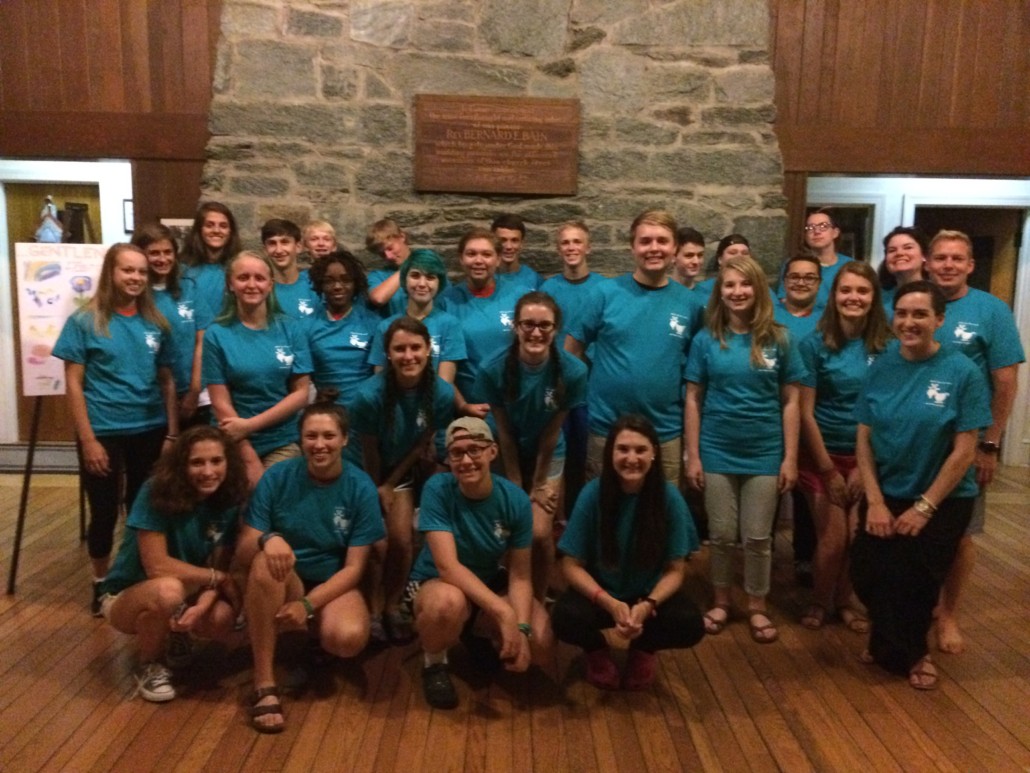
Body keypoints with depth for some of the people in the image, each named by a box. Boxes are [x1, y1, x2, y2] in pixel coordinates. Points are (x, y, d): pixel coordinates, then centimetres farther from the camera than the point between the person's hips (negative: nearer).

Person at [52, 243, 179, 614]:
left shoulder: (156, 323, 4)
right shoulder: (84, 321, -5)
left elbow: (167, 382, 7)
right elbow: (74, 386, -6)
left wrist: (172, 434, 2)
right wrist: (88, 440, -12)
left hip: (150, 432, 3)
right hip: (104, 433, -3)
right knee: (104, 512, 9)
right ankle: (102, 586, 28)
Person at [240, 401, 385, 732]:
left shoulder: (361, 488, -10)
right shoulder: (277, 477, -9)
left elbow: (354, 567, -10)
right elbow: (245, 544, -9)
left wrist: (308, 604, -23)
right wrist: (267, 538, -33)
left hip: (333, 586, 0)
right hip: (284, 584, 1)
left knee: (349, 637, -32)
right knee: (266, 561, -34)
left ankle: (315, 633, 8)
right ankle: (264, 684, -24)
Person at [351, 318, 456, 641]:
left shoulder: (442, 393, -23)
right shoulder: (369, 395, -32)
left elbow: (422, 443, -10)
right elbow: (369, 451, -18)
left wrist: (390, 485, -6)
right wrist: (377, 489, -5)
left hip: (407, 469, 2)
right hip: (369, 471, -2)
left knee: (401, 540, -2)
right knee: (377, 544, -7)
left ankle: (392, 605, 21)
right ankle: (374, 609, 16)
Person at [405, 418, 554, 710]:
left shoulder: (515, 499, -15)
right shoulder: (437, 489, -24)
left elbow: (519, 575, -11)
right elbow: (447, 565, -31)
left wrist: (522, 628, -28)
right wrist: (503, 612, -38)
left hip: (489, 584, 4)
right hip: (434, 584, -4)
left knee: (541, 645, -15)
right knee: (449, 601, -40)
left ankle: (475, 633, 18)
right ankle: (434, 663, -4)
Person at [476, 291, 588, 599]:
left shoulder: (572, 371, -24)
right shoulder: (494, 369, -24)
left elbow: (551, 432, -16)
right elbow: (504, 432, -15)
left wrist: (539, 485, -8)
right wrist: (516, 485, -10)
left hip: (548, 456, 0)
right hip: (507, 455, 0)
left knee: (540, 534, -9)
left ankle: (538, 602, 15)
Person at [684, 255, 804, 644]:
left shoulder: (779, 339, -3)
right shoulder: (706, 340, -3)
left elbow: (790, 401, 0)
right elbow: (693, 400, -1)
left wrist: (790, 458, -3)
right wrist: (692, 456, -4)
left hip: (764, 453, 0)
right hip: (717, 452, 0)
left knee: (758, 537, 9)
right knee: (722, 535, 10)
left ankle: (757, 607, 27)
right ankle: (721, 601, 29)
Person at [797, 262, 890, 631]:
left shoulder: (886, 345, -4)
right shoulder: (814, 343, -10)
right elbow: (805, 413, -9)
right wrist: (829, 469, -8)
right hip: (823, 455, -2)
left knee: (858, 538, 6)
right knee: (832, 539, 0)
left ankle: (844, 600, 32)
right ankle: (820, 602, 27)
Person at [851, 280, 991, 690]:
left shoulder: (963, 372, -14)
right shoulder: (882, 367, -4)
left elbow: (964, 452, -13)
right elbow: (864, 439, -2)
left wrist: (924, 506, -13)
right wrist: (875, 502, -9)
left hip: (943, 501, -3)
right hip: (885, 496, 3)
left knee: (916, 585, 8)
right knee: (868, 577, 1)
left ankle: (907, 650, 40)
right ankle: (894, 646, 34)